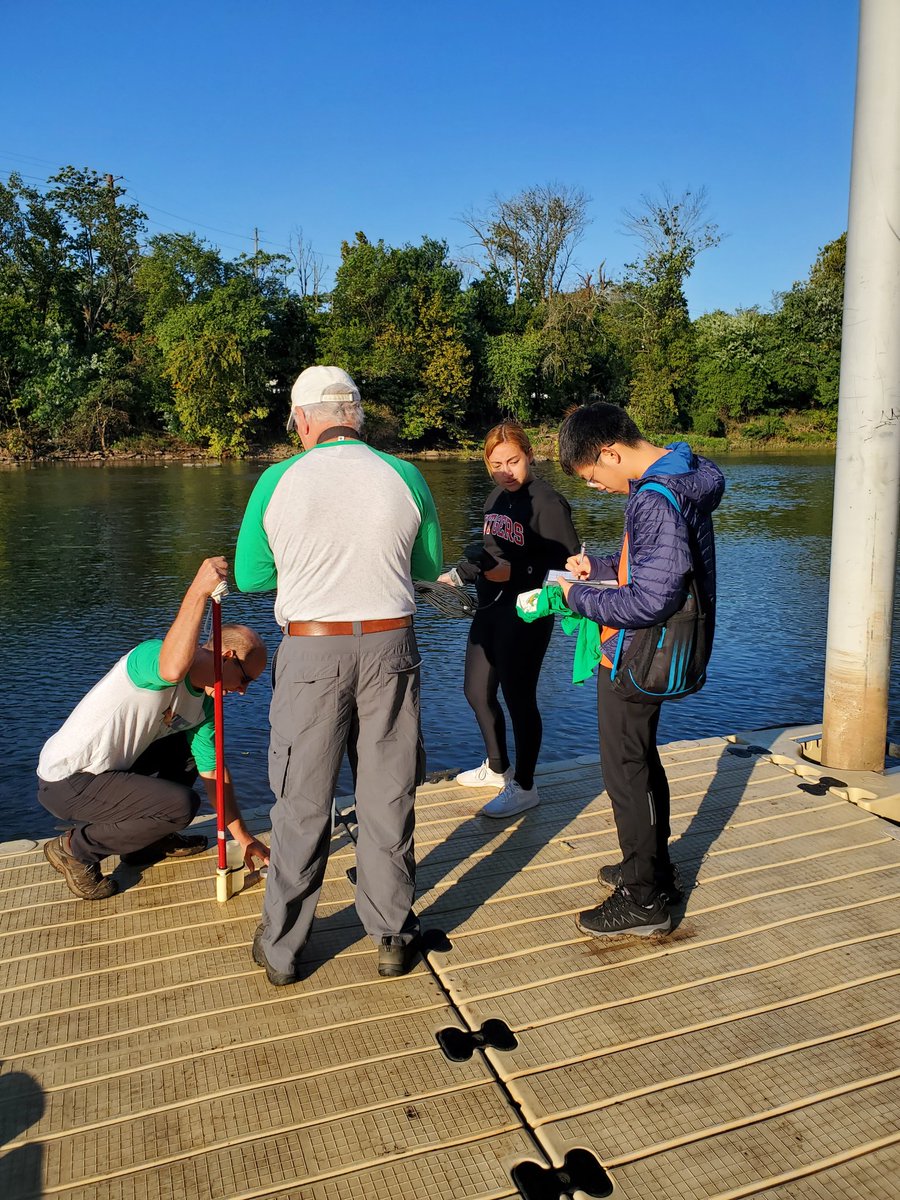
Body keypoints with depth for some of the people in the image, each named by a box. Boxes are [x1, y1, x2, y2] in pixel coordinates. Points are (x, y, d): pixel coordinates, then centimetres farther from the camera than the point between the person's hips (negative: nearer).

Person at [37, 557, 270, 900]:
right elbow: (172, 669, -48)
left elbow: (214, 772, 10)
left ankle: (148, 842, 20)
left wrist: (243, 836, 10)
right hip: (65, 782, -9)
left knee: (188, 749, 13)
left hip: (110, 770, 9)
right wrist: (198, 591, -47)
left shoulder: (203, 705, 5)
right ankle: (75, 848, -3)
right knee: (181, 804, -22)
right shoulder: (153, 652, -21)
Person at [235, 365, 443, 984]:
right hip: (390, 648, 1)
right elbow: (430, 565, 11)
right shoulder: (404, 477, -1)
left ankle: (282, 949, 25)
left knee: (302, 803, 11)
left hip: (310, 652, -1)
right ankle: (393, 937, 27)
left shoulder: (278, 481, -4)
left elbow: (250, 576, 5)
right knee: (388, 798, 13)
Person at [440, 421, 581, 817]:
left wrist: (516, 572, -24)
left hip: (525, 617, -9)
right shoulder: (497, 497, 10)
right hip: (490, 611, 9)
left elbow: (570, 563, -20)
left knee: (518, 697, 0)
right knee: (477, 692, 18)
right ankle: (497, 768, 40)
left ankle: (524, 787, 18)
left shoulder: (547, 502, -16)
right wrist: (459, 574, 19)